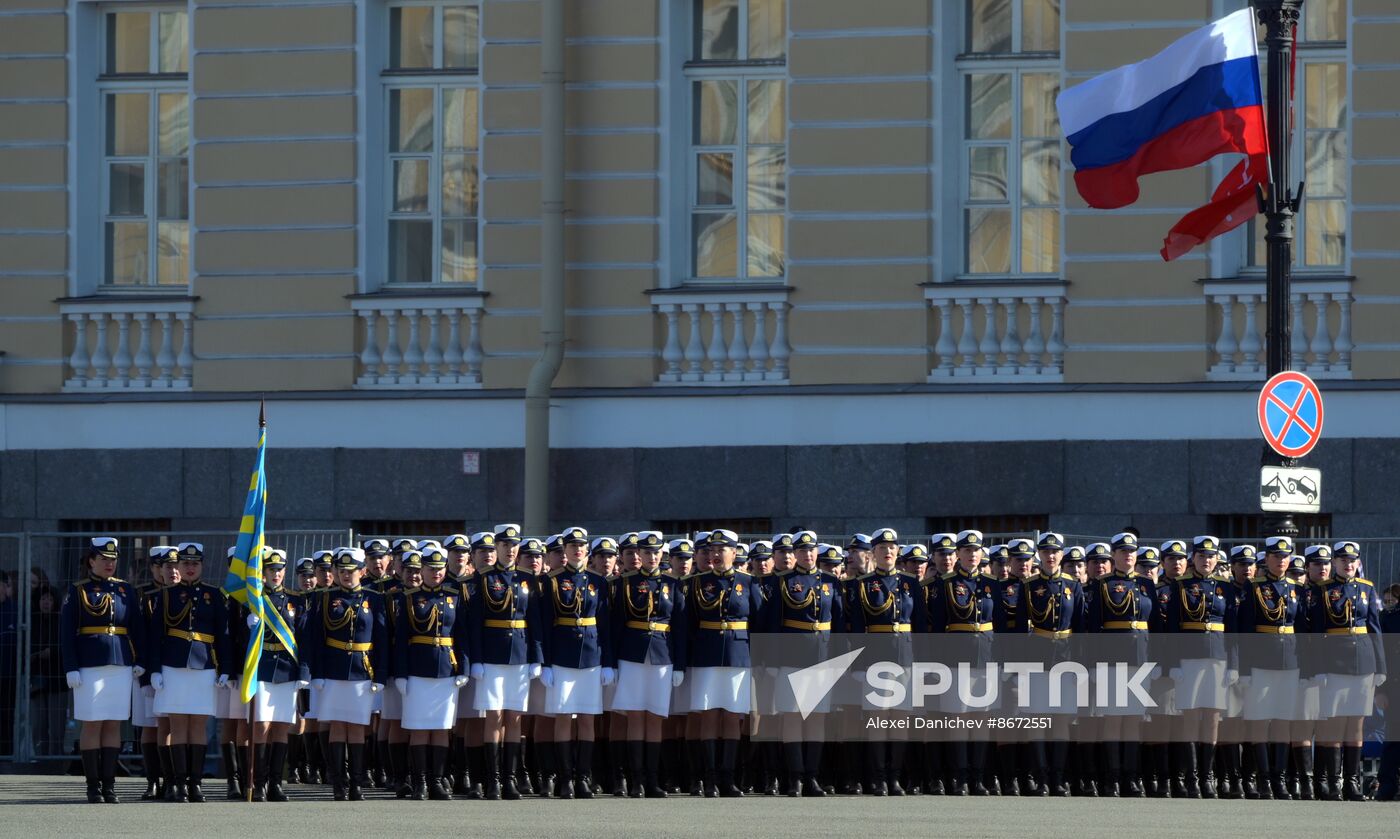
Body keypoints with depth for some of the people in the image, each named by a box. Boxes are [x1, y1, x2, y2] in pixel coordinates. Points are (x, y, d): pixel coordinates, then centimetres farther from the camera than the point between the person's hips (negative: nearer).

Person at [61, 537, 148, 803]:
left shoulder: (127, 591, 11)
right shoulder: (78, 592, 2)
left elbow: (138, 628, 13)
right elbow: (67, 633, -1)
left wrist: (140, 661, 3)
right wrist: (71, 668, -8)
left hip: (121, 665, 3)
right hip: (90, 667, -3)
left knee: (113, 725, 4)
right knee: (92, 725, -2)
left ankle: (109, 784, 7)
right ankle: (93, 786, 2)